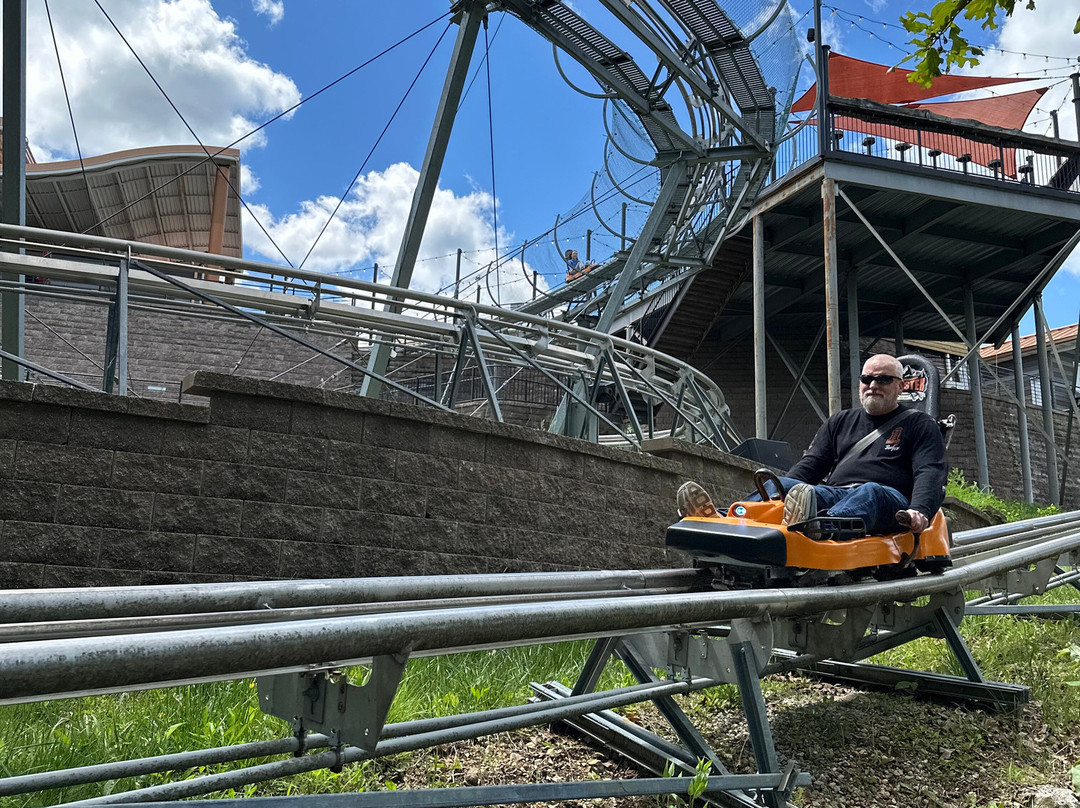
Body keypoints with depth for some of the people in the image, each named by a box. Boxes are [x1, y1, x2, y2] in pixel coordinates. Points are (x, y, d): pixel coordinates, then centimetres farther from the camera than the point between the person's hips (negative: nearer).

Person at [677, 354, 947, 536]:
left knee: (869, 493, -40)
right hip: (834, 495, 4)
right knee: (783, 485, -25)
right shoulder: (841, 422, 29)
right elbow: (811, 465, 20)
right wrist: (784, 491, 0)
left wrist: (920, 511, -19)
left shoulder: (919, 425, 17)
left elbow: (930, 472, 2)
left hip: (889, 500, -3)